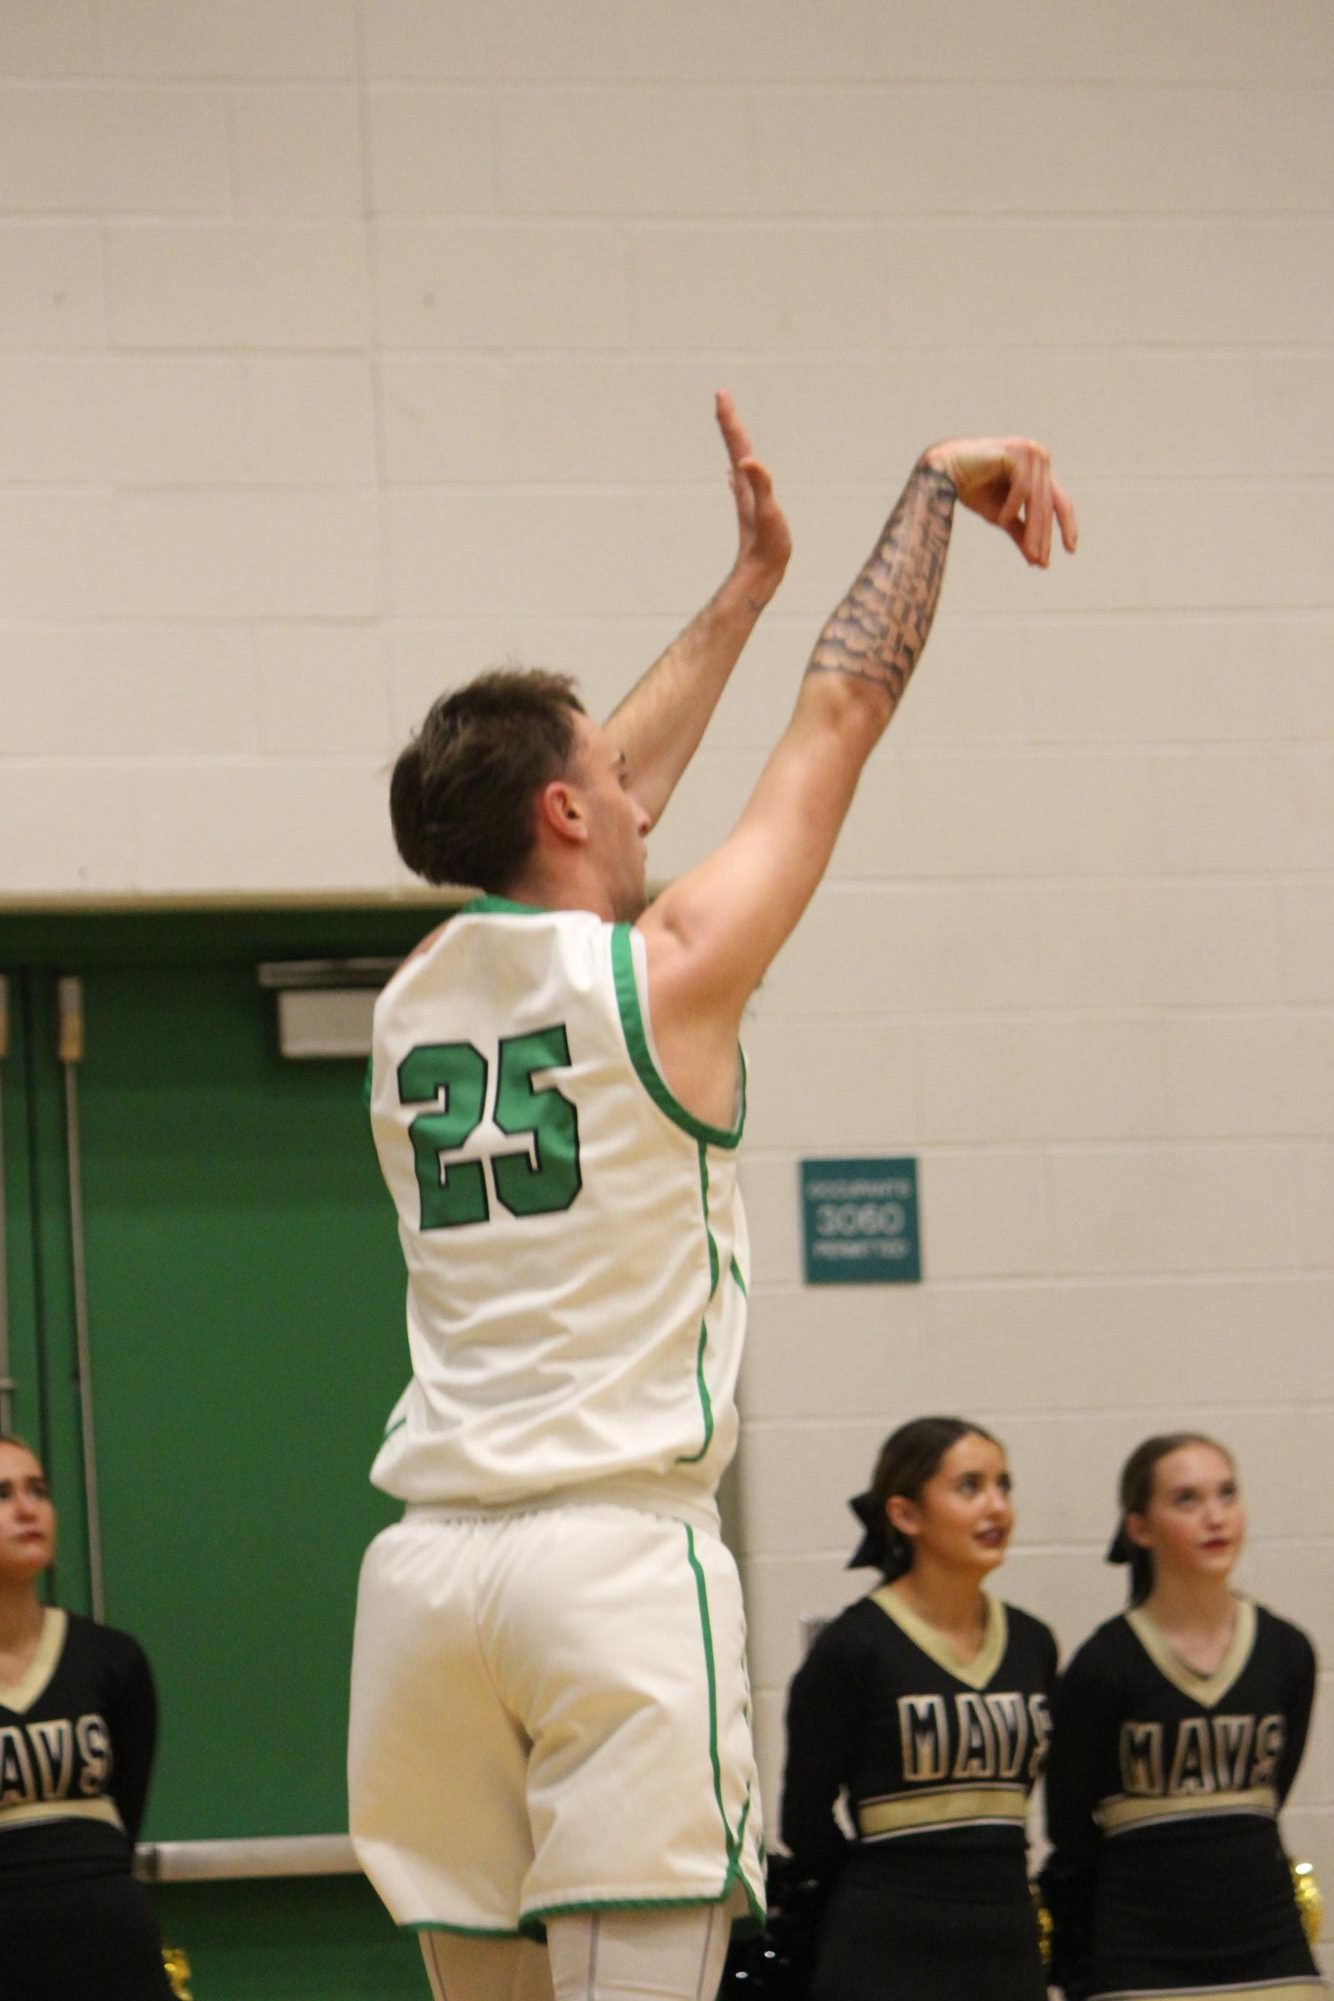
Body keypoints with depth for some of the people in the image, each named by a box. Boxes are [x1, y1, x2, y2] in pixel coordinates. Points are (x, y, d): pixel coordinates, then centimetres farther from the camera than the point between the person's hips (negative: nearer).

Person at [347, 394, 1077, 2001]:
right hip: (613, 1557, -6)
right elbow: (843, 712, 7)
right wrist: (937, 483, 20)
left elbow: (611, 796, 29)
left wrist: (750, 578, 38)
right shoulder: (659, 969, -3)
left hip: (428, 1567, 6)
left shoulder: (411, 1004, 13)